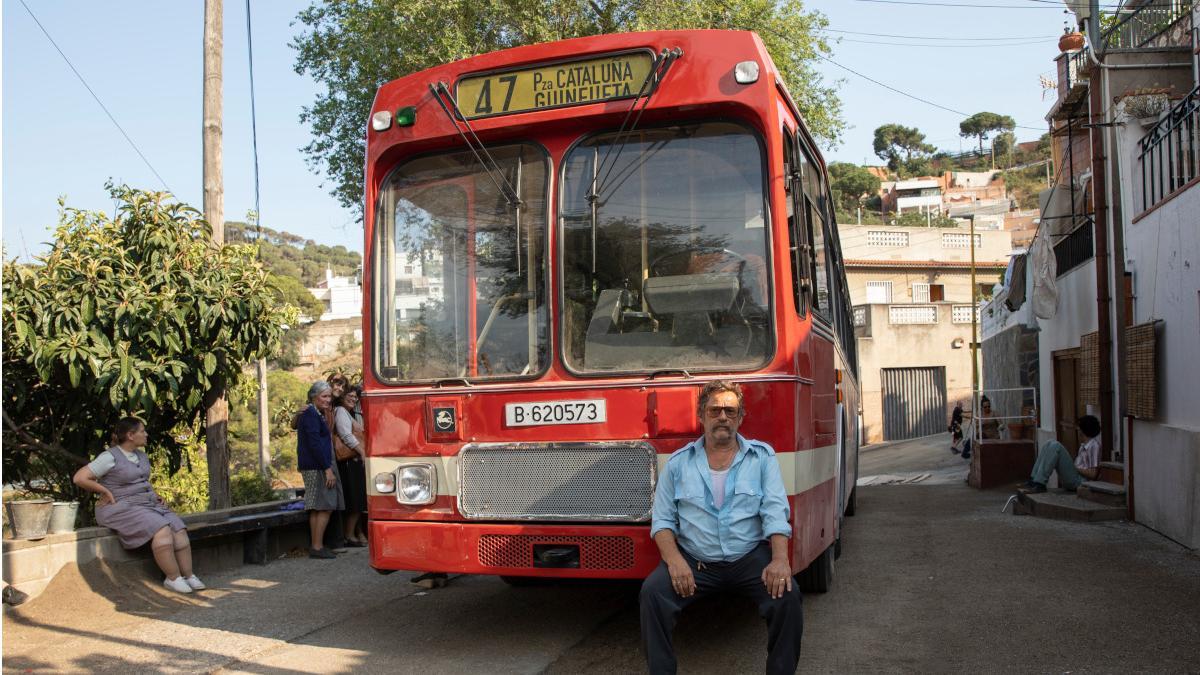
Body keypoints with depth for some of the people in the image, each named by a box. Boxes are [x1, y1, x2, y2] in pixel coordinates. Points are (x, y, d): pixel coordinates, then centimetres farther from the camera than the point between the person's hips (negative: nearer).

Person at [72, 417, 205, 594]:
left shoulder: (142, 456, 16)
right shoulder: (110, 457, -9)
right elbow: (79, 478, -13)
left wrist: (154, 494, 13)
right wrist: (106, 492, -12)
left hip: (148, 503, 8)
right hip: (122, 507, -8)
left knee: (179, 529, -14)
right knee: (162, 529, -29)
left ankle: (188, 576, -12)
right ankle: (173, 578, -18)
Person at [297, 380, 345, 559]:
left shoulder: (316, 414, 19)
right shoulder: (310, 414, -12)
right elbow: (315, 443, -19)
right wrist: (328, 469, -19)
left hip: (317, 466, 10)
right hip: (317, 467, -10)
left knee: (317, 508, 11)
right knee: (325, 506, -10)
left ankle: (315, 546, 14)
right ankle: (317, 547, -8)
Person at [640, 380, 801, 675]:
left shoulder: (763, 457, 5)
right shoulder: (678, 463, 7)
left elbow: (775, 513, -4)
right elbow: (663, 520, 4)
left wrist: (780, 559, -21)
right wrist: (674, 560, -15)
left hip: (750, 558, 0)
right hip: (694, 560, 1)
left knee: (787, 594, -25)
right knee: (653, 591, -24)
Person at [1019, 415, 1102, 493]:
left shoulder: (1094, 445, -11)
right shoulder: (1085, 445, 17)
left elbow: (1093, 474, -16)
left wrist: (1075, 468, -8)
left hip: (1079, 482, -9)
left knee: (1055, 446, -22)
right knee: (1050, 444, 0)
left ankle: (1039, 484, -24)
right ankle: (1033, 480, -9)